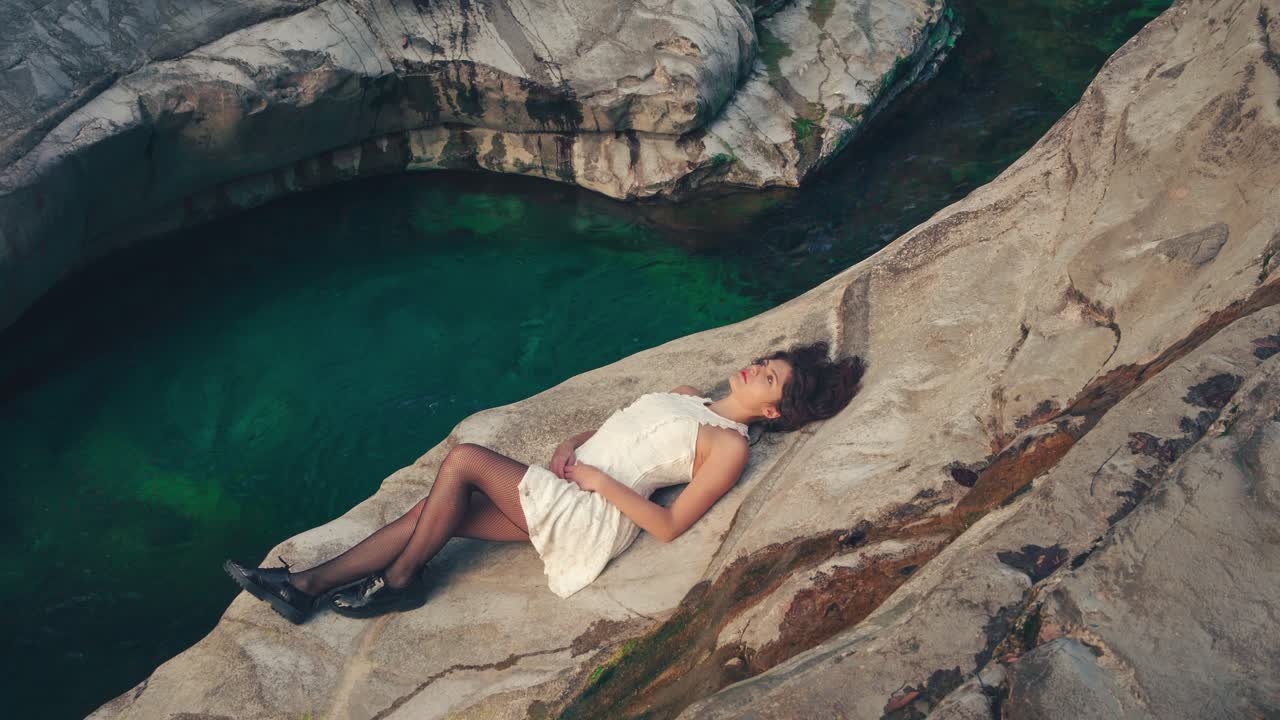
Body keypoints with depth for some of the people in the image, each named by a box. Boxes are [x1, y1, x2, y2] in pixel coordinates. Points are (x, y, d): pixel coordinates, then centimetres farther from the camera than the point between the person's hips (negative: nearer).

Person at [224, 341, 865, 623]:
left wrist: (597, 479, -14)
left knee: (464, 459, -20)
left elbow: (669, 525, -13)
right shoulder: (682, 396, 19)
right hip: (566, 491, 8)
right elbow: (609, 429, 24)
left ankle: (398, 582, -5)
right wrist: (570, 446, 3)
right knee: (433, 510, -5)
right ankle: (307, 586, 0)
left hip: (592, 516, -8)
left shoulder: (730, 445, -6)